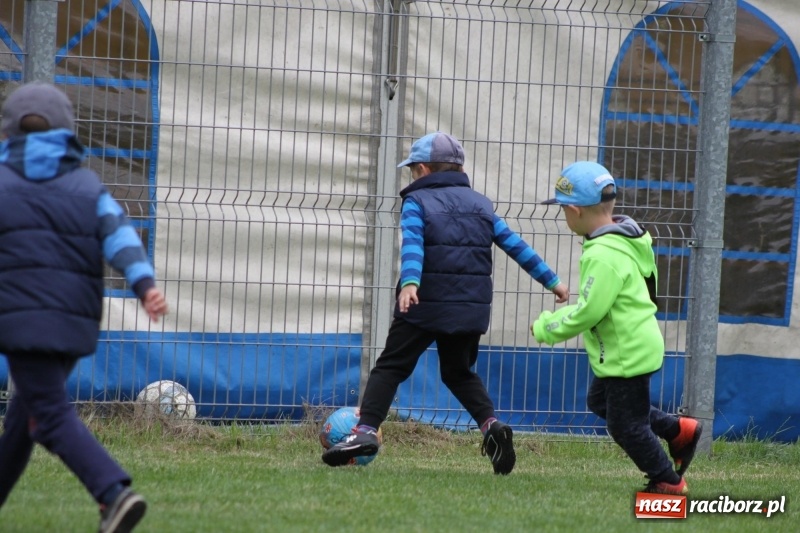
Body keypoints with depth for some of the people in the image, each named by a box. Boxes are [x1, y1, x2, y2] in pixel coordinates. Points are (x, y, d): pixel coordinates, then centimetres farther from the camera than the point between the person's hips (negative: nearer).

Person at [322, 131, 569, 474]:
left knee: (391, 366, 1)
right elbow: (515, 245, 15)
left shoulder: (416, 201, 2)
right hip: (471, 310, 5)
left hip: (424, 305, -5)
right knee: (459, 372, 20)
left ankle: (366, 430, -13)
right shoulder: (480, 204, 16)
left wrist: (409, 283, -32)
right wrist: (551, 281, 20)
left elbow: (412, 245, -17)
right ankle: (490, 424, -1)